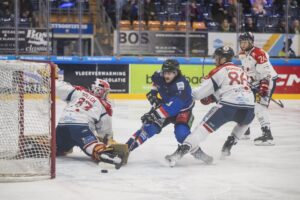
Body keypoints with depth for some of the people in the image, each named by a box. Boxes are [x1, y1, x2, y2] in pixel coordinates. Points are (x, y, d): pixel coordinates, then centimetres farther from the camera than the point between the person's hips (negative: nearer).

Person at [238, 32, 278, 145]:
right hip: (254, 82, 10)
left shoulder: (258, 53, -23)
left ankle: (267, 135, -27)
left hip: (267, 80, -10)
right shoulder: (242, 54, 7)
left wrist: (264, 87, -32)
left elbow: (266, 72, -28)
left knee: (259, 106, -23)